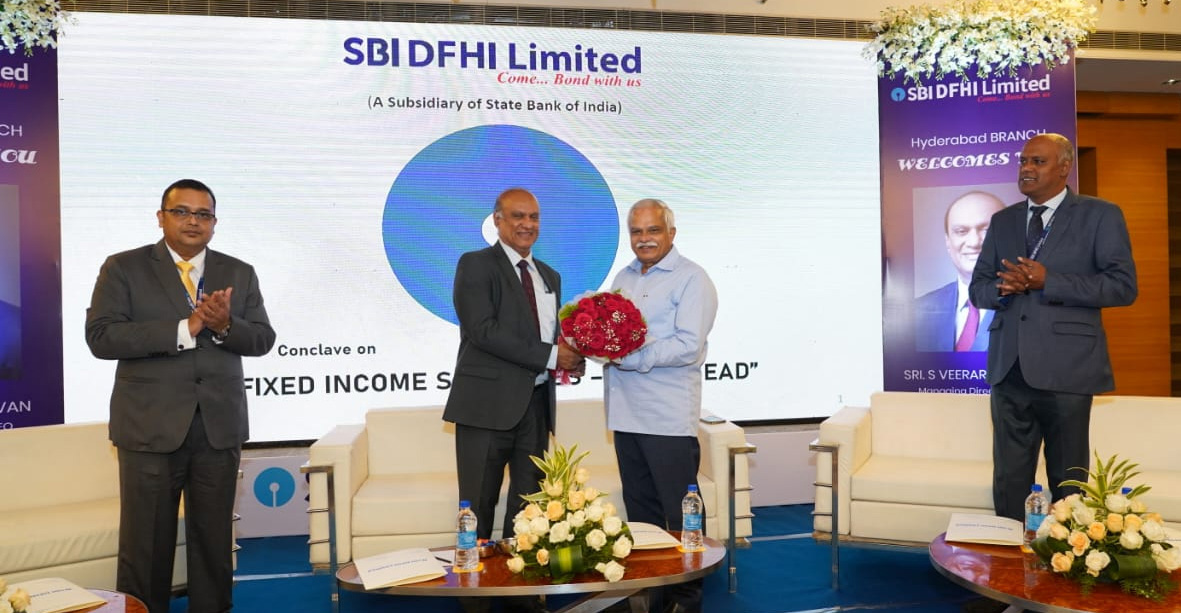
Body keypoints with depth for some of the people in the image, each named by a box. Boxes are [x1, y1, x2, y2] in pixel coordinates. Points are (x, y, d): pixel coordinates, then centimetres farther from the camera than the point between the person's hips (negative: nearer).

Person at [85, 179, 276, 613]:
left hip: (219, 425, 3)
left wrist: (225, 326, -18)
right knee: (145, 540, 5)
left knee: (214, 536, 11)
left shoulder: (239, 274, 9)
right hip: (150, 425, -2)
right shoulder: (123, 268, 1)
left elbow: (262, 339, 3)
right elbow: (101, 337, -11)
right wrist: (184, 328, -19)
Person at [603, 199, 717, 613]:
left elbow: (689, 345, -16)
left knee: (681, 514, 1)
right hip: (626, 412, 7)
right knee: (640, 511, 14)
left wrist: (631, 357, -20)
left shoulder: (691, 279, -6)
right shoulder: (623, 278, 17)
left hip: (668, 417, -7)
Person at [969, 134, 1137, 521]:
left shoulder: (1099, 216, 0)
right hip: (1010, 368, 4)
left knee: (1068, 481, 8)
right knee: (1009, 479, 9)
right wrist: (1004, 288, -10)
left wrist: (1047, 281, -18)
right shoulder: (1003, 221, 14)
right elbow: (978, 289, 13)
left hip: (1065, 369, -4)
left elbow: (1123, 285, -9)